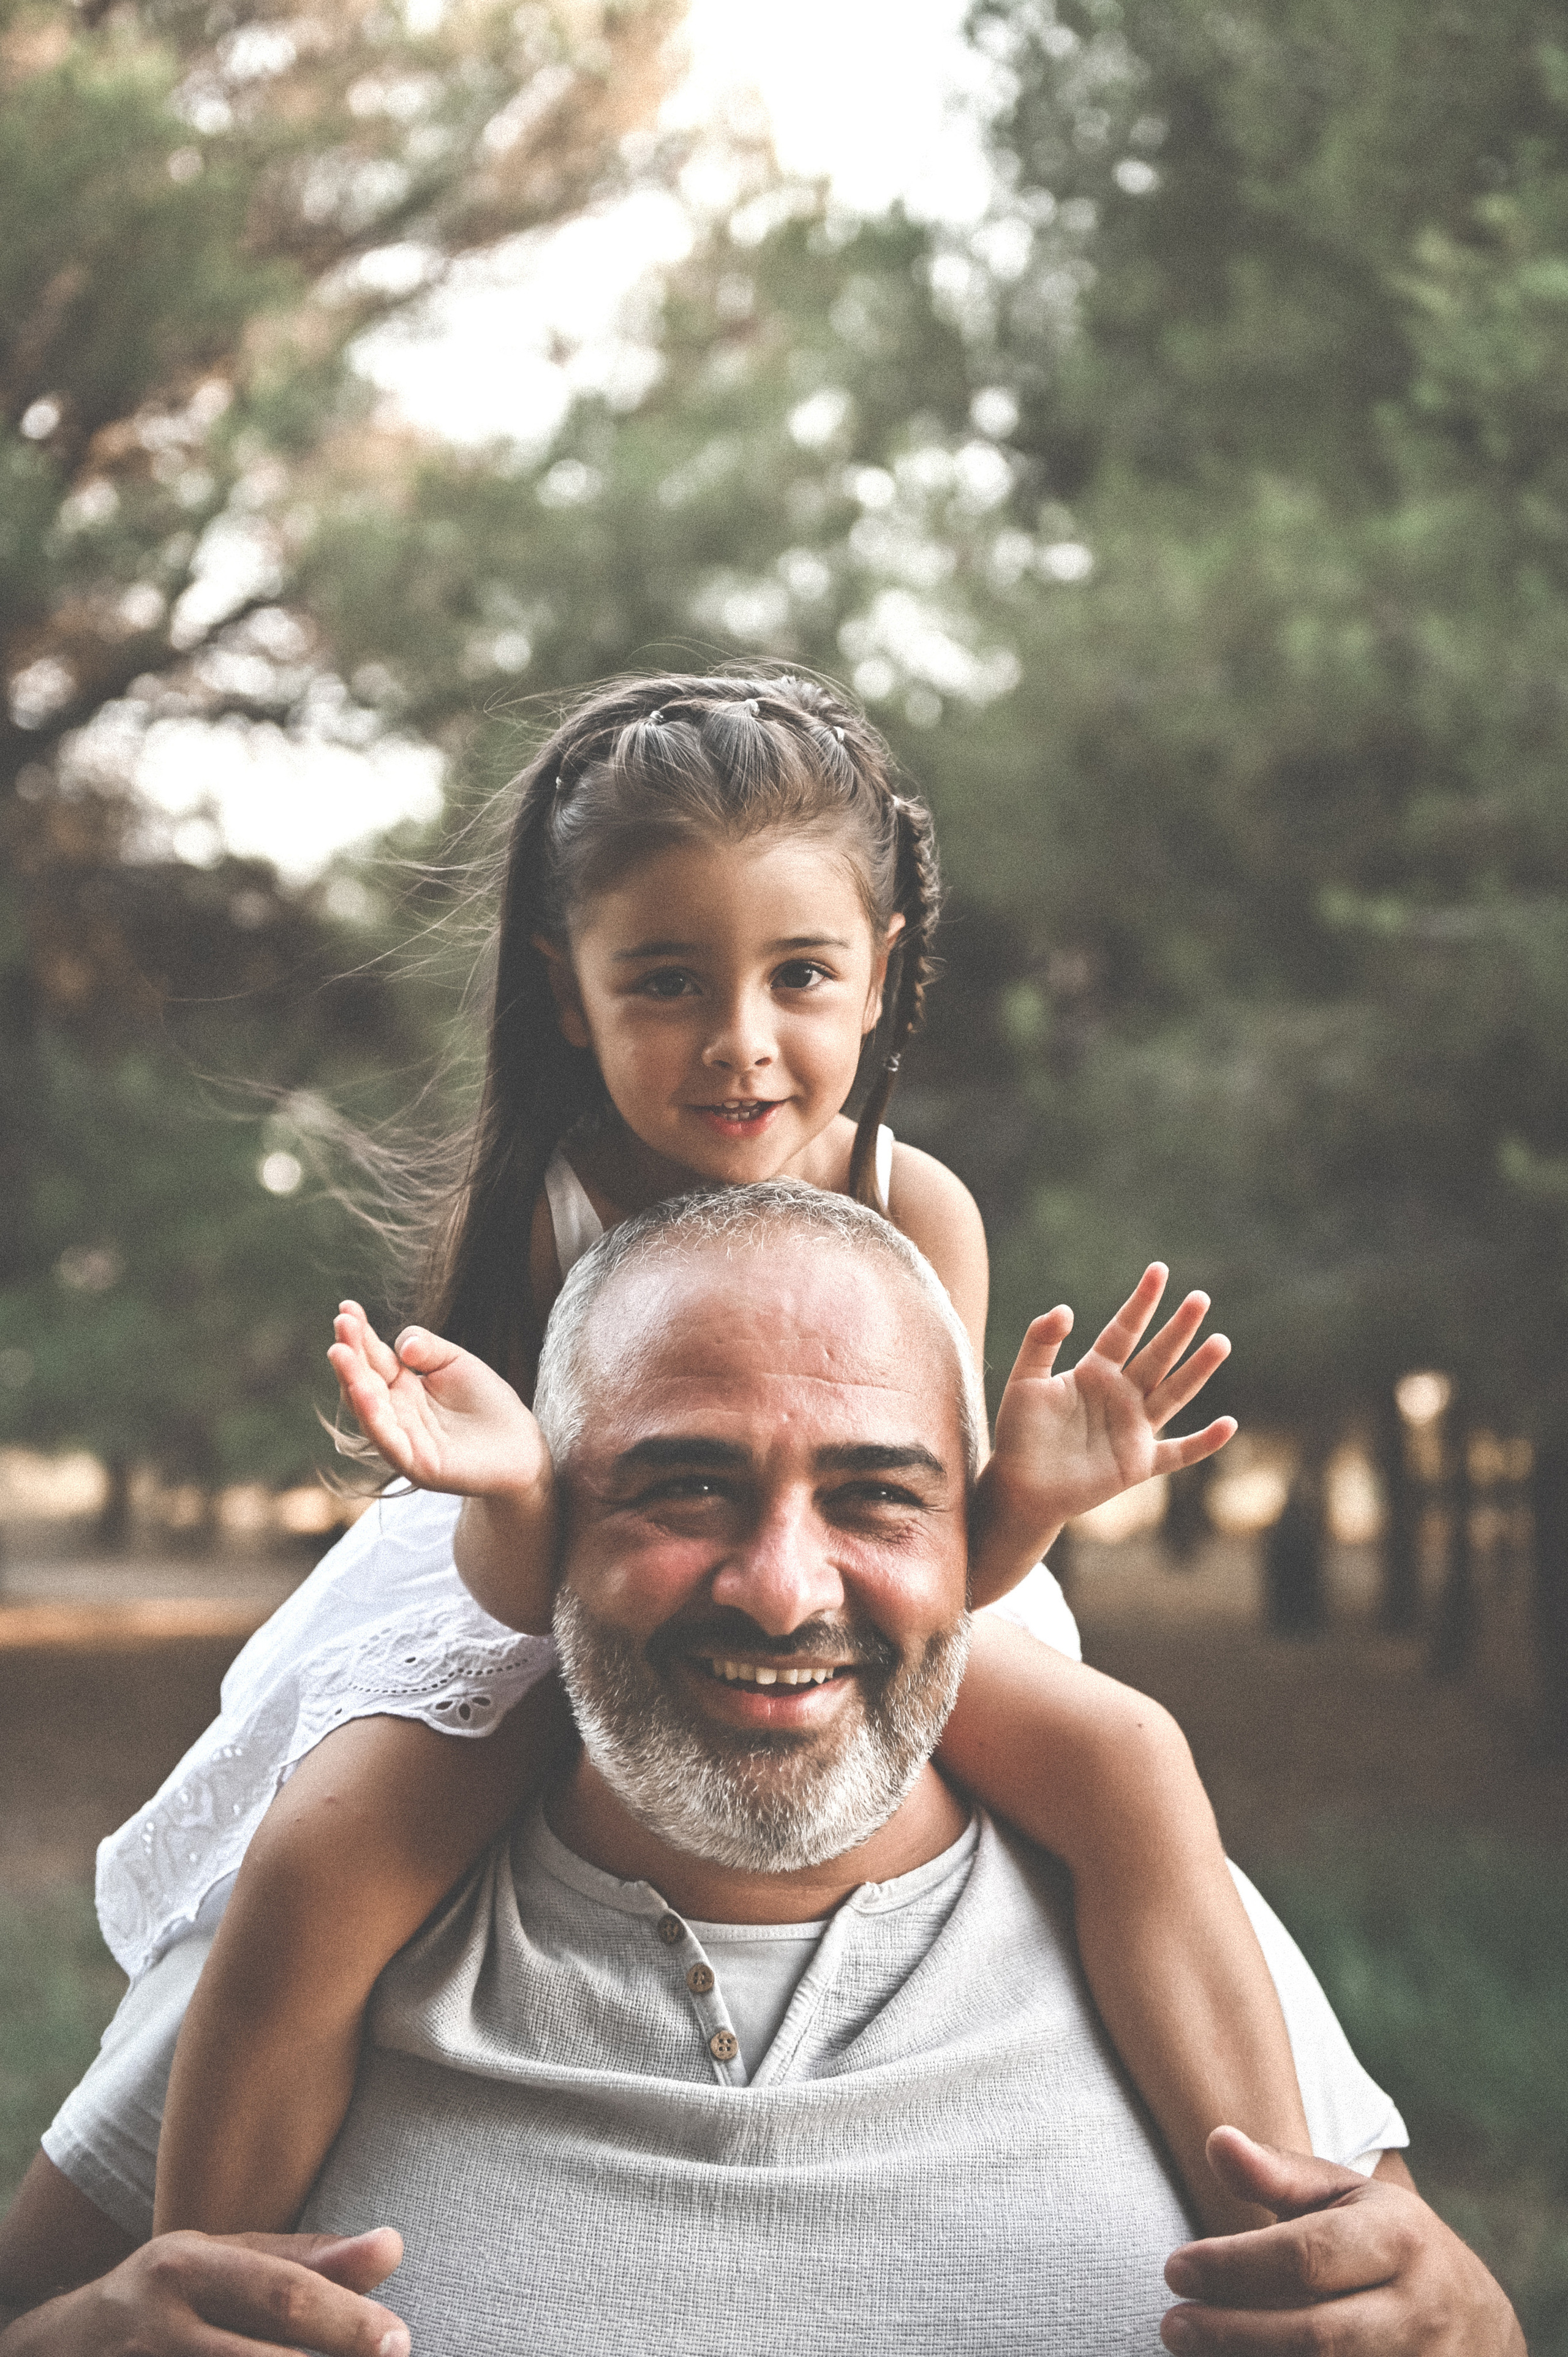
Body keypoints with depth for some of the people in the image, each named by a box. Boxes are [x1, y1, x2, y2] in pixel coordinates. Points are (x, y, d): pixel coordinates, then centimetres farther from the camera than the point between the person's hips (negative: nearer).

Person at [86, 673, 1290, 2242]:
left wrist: (1022, 1506, -39)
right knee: (314, 1866, -27)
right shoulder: (532, 1215, -25)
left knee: (1128, 1757, -19)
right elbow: (526, 1589, -24)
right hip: (555, 1612, -2)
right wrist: (512, 1497, -48)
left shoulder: (914, 1213, -20)